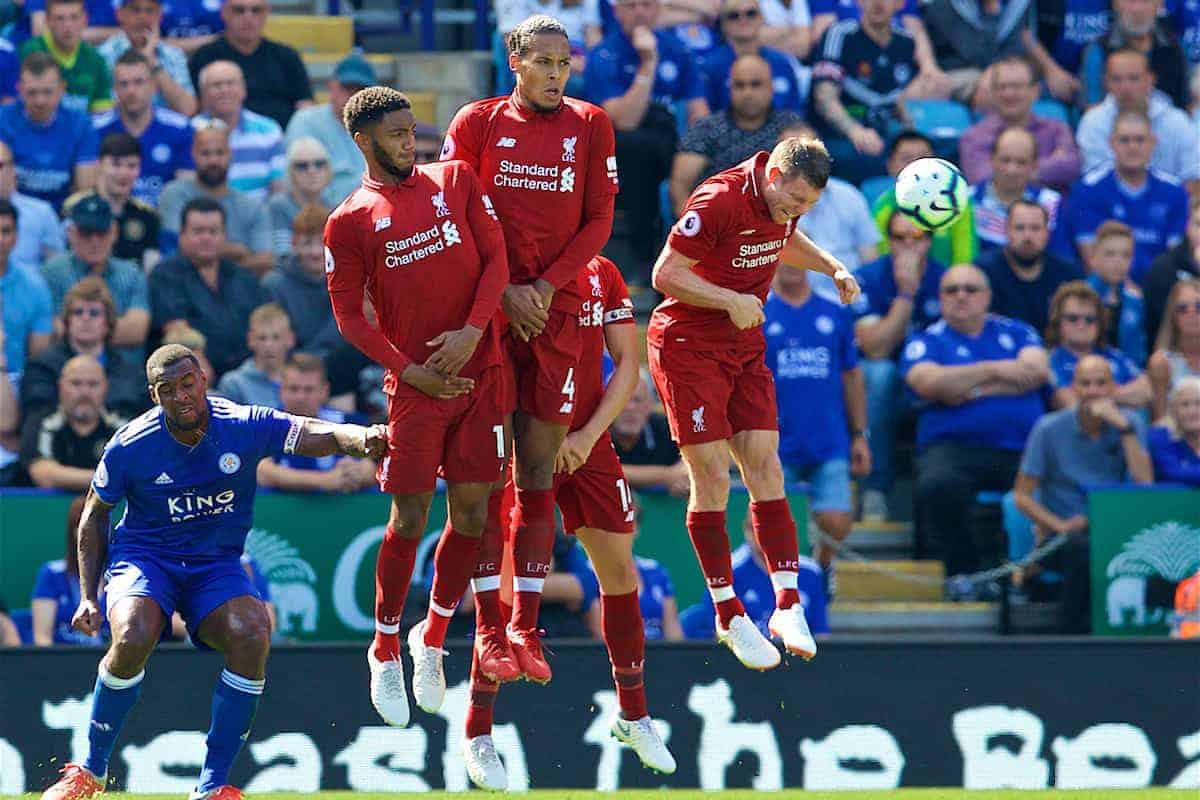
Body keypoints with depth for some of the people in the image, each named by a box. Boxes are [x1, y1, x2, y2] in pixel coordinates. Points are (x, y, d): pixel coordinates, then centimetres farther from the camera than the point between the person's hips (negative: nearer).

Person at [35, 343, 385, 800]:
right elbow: (93, 518, 5)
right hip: (144, 558, -1)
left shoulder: (246, 427, -9)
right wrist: (88, 597, -2)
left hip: (217, 565, 1)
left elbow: (322, 434, -17)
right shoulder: (130, 447, -9)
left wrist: (364, 439, -41)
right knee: (133, 639, -33)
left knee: (252, 637, -29)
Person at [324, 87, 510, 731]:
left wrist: (472, 329, -9)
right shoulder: (349, 222, 1)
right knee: (409, 519, -3)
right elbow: (349, 316, 1)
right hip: (415, 383, -3)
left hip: (480, 369, 3)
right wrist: (408, 370, -11)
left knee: (472, 511, 3)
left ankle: (432, 639, 21)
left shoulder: (455, 180, 9)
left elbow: (495, 256, 5)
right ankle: (385, 650, 13)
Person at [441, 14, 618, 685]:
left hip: (556, 311, 1)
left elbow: (598, 221, 6)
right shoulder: (478, 123, 4)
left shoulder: (590, 126, 8)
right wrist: (503, 291, -8)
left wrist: (546, 286, -6)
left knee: (539, 472, 1)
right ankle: (489, 622, -1)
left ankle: (526, 627, 2)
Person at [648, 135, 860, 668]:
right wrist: (732, 300, -25)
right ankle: (728, 616, 0)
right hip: (687, 345, -7)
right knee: (712, 478, -7)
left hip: (745, 346, 7)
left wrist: (831, 267, 9)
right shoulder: (720, 201, -24)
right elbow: (667, 274, -21)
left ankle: (787, 605, -2)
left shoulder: (779, 202, 0)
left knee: (765, 468, -1)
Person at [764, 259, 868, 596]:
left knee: (836, 524, -8)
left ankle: (821, 565, 22)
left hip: (830, 447, 1)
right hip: (776, 450, -1)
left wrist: (859, 436, 13)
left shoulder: (836, 315, 9)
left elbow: (852, 377, 15)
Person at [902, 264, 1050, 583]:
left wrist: (972, 389, -3)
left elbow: (1037, 372, 2)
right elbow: (929, 383, -6)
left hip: (1022, 448, 1)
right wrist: (994, 370, -2)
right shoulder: (927, 341, 15)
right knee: (938, 486, -37)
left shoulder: (1015, 331, 22)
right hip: (953, 447, -1)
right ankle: (964, 573, -17)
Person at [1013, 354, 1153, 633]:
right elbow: (1022, 496, 2)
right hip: (1060, 535, -2)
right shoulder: (1050, 429, 0)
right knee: (1086, 551, -37)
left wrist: (1124, 428, -14)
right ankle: (1073, 634, -23)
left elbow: (1145, 483, -9)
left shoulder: (1129, 424, 5)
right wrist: (1059, 525, -15)